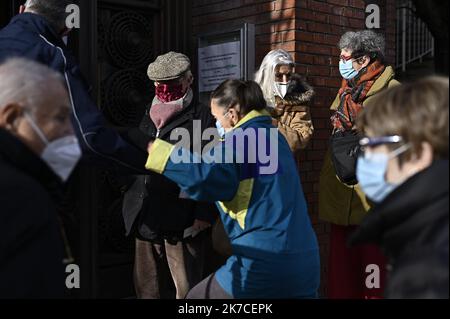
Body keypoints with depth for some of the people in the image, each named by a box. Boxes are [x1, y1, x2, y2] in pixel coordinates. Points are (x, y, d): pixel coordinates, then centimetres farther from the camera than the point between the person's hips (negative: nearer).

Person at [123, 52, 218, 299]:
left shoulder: (204, 118, -5)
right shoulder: (146, 118, 16)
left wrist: (205, 214, -16)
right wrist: (132, 206, 14)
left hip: (183, 221, -6)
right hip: (146, 220, 7)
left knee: (188, 290, 1)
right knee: (148, 289, 16)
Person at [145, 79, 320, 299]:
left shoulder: (242, 138, -9)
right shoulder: (272, 136, 17)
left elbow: (206, 177, -25)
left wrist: (158, 151, -15)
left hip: (264, 263, -8)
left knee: (197, 297, 12)